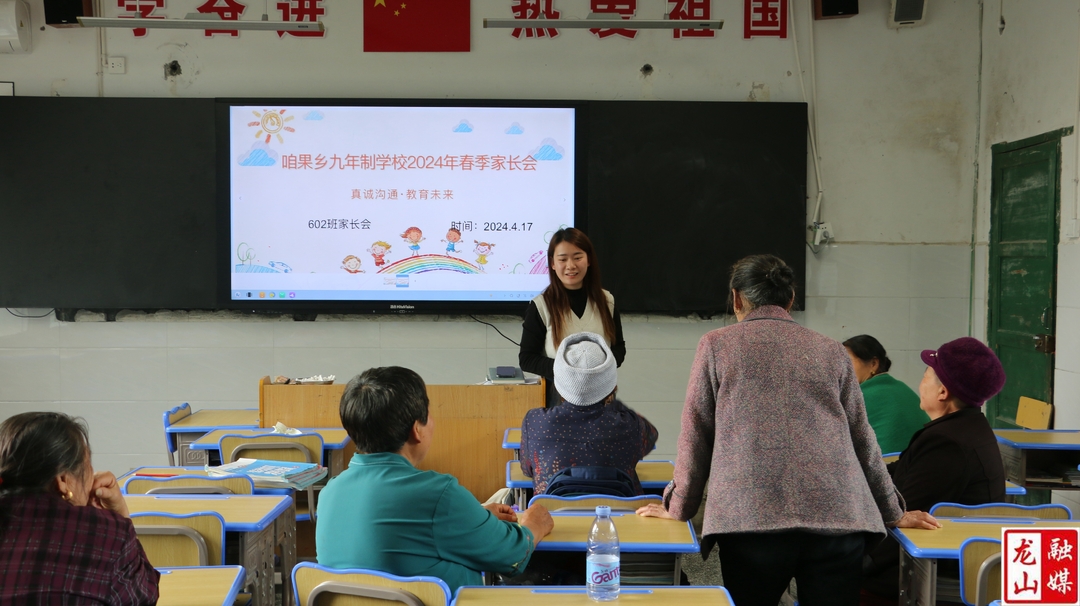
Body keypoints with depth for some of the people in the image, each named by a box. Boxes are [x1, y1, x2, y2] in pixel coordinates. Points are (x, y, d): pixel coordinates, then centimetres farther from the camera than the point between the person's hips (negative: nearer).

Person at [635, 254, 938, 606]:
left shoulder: (717, 345, 11)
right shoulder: (831, 351, 17)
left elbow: (696, 436, 10)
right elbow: (861, 440, 19)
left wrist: (677, 508, 21)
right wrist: (893, 513, 28)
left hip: (752, 518, -2)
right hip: (837, 517, 2)